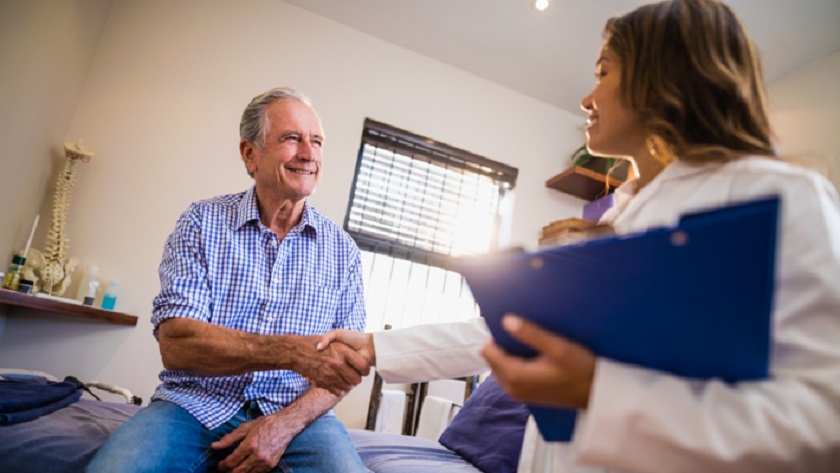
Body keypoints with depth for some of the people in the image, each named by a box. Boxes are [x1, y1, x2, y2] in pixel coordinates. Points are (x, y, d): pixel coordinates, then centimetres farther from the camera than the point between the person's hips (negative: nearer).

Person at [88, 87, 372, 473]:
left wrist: (286, 425, -14)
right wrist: (293, 351, -26)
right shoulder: (201, 223, 0)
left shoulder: (342, 249, 4)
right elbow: (175, 343, -11)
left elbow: (347, 362, 3)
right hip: (195, 407, 0)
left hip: (297, 414, 1)